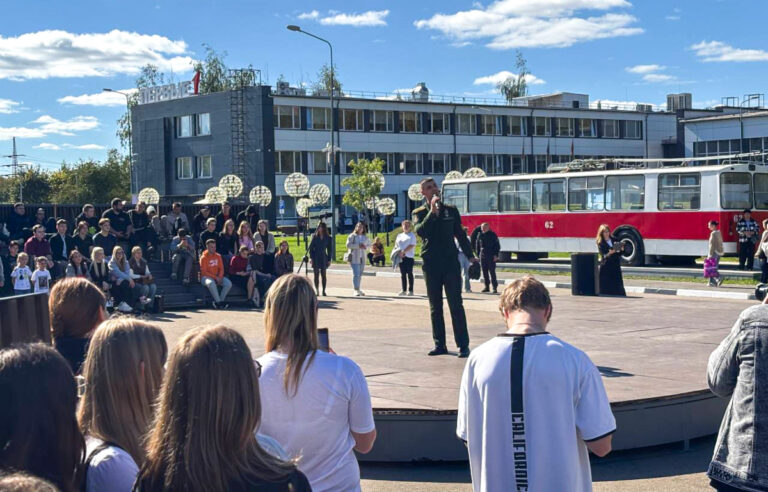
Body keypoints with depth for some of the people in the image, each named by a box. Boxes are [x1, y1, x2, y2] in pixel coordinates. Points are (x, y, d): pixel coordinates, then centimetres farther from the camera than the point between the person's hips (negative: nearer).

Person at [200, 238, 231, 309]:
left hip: (217, 277, 5)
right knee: (211, 283, -39)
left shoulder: (218, 256, 9)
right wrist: (215, 278, -18)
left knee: (229, 283, -20)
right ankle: (219, 302, -30)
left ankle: (220, 300, -16)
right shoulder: (203, 258, -6)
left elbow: (221, 269, 10)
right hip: (206, 277, -5)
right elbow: (204, 272, -11)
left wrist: (220, 277, -11)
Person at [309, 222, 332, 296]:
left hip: (323, 257, 0)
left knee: (323, 275, 1)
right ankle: (317, 291, 4)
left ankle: (323, 291, 7)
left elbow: (329, 250, 7)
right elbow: (310, 247, 3)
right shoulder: (314, 236, 3)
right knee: (316, 275, 1)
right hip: (315, 257, 0)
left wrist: (329, 260, 2)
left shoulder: (328, 238, 4)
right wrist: (311, 257, -6)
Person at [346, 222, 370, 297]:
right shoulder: (352, 236, -3)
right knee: (356, 274, -13)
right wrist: (358, 246, -19)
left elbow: (369, 244, 25)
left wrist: (366, 247, 1)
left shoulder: (365, 237, 12)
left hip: (362, 258, 6)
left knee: (360, 274, 11)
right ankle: (356, 290, -15)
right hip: (354, 258, -6)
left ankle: (358, 289, 21)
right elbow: (348, 244, -13)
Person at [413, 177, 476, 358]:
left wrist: (470, 255, 17)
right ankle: (439, 344, 13)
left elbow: (460, 234, 18)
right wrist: (432, 211, -17)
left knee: (456, 305, -5)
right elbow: (420, 231, -14)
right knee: (435, 307, 6)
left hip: (451, 262, -1)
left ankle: (463, 345, -4)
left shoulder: (451, 210, 10)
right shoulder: (420, 213, 6)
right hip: (431, 264, 1)